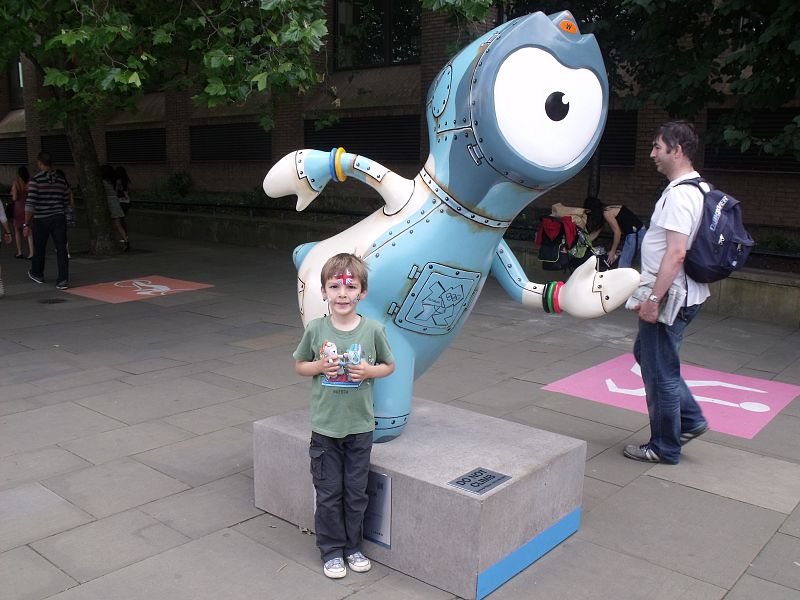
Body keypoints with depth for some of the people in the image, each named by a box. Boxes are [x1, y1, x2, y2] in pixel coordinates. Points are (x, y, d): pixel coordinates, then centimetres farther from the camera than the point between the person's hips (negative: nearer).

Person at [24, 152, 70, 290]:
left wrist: (27, 224, -10)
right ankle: (63, 279, -10)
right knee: (61, 249, -1)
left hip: (41, 220, -2)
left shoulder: (35, 180, -10)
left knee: (39, 248, 16)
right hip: (59, 219, 2)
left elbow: (30, 204, -14)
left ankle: (37, 273, 37)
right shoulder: (61, 181, 4)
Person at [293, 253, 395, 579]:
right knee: (328, 493, 10)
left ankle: (353, 546, 33)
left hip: (360, 426, 0)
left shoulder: (373, 330, -9)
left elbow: (389, 366, 5)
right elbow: (299, 365, 6)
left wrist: (368, 371, -15)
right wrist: (319, 366, -14)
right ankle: (331, 550, 29)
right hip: (324, 427, 0)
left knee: (356, 492, 13)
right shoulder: (316, 329, -7)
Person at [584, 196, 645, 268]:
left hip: (636, 234, -10)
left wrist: (612, 252, -5)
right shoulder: (604, 212, 14)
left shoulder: (607, 213, -14)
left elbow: (617, 232, -14)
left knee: (623, 266, -8)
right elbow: (596, 231, 22)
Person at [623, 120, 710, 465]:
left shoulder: (679, 194, -20)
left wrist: (654, 299, -25)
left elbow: (676, 254, -27)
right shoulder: (695, 188, 13)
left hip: (670, 299, -11)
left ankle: (665, 447, 17)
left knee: (660, 372, 2)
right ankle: (690, 420, 28)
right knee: (646, 355, 23)